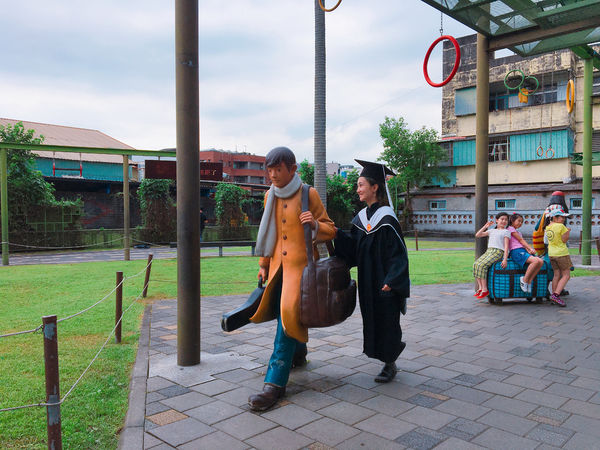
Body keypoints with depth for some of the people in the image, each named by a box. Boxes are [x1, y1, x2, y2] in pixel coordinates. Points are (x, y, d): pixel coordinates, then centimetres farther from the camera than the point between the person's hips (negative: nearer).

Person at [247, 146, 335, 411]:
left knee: (288, 317, -14)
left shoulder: (308, 195, -6)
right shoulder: (270, 197, 9)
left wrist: (315, 224, -20)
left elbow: (330, 230, 1)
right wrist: (263, 264, 18)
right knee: (285, 317, 15)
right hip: (278, 265, 6)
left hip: (301, 264, -5)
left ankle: (275, 383, -12)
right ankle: (298, 354, 43)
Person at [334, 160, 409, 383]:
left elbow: (398, 252, -16)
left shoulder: (386, 218, -15)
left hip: (384, 282, -7)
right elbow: (353, 247, 5)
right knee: (371, 319, 14)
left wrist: (391, 281, -23)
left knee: (386, 321, 2)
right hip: (367, 280, 7)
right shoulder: (361, 217, 7)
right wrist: (338, 235, -10)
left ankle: (389, 363, 18)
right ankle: (394, 345, 36)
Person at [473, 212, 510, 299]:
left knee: (482, 265, -27)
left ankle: (485, 290, -23)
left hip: (498, 252, -6)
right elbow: (477, 235, 22)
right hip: (488, 251, 6)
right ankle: (480, 288, -12)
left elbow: (506, 246, -1)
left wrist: (505, 259, -12)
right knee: (475, 264, -18)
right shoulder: (491, 231, 25)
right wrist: (485, 226, 15)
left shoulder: (506, 231, 9)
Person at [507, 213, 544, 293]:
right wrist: (530, 248, -5)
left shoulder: (519, 232, 32)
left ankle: (529, 281, -12)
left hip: (523, 251, 9)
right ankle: (524, 279, -18)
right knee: (536, 260, -30)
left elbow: (523, 243, 17)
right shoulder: (510, 229, 5)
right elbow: (521, 240, -1)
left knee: (541, 262, -14)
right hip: (516, 252, -9)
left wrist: (530, 250, -3)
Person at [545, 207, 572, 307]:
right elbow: (564, 240, -12)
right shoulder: (561, 226, -14)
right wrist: (568, 231, 3)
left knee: (557, 275, 13)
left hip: (551, 254, 7)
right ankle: (556, 295, -13)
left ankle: (554, 294, 12)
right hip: (562, 253, -7)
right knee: (566, 275, -1)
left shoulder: (548, 227, 8)